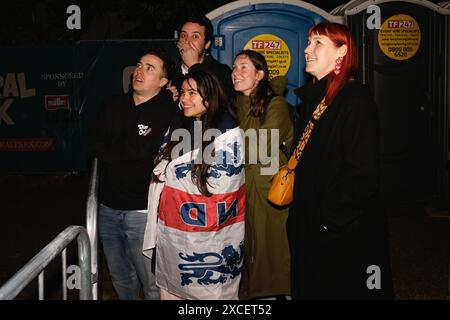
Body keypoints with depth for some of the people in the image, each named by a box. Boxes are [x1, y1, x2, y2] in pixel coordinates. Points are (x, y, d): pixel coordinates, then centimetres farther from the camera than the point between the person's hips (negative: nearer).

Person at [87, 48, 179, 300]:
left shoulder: (170, 112, -9)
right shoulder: (115, 105, 10)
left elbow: (144, 151, -20)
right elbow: (94, 145, -1)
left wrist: (112, 151, -5)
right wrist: (131, 150, -11)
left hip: (144, 210, -6)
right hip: (109, 206, 6)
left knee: (153, 283, 3)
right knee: (120, 278, 21)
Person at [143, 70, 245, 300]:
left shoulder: (227, 132, -11)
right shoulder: (180, 126, 11)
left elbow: (219, 183, -15)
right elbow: (161, 170, 22)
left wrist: (170, 171, -8)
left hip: (208, 236, -6)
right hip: (172, 230, 7)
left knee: (210, 292, 6)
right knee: (170, 290, 15)